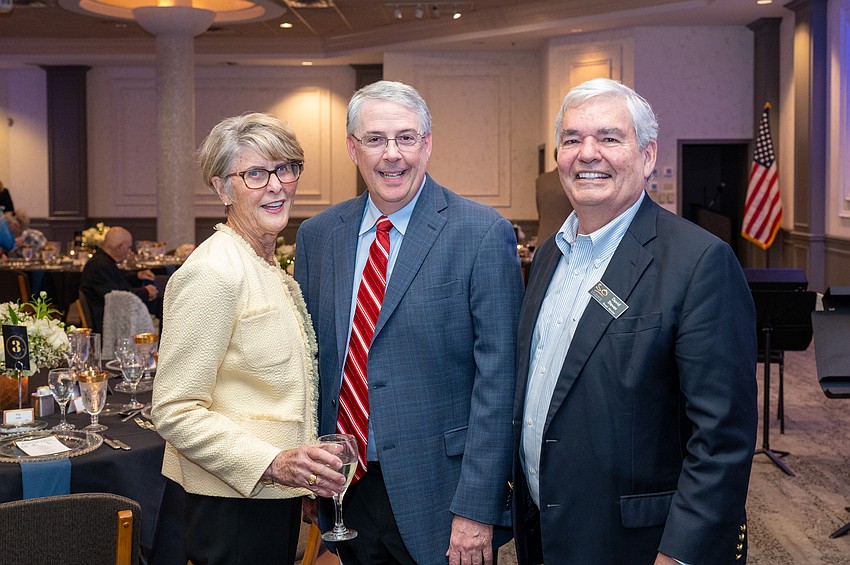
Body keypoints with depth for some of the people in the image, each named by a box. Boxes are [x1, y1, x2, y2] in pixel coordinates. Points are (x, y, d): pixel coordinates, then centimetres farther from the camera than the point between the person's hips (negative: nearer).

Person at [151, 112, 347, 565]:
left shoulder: (270, 269, 12)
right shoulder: (213, 272, -17)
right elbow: (175, 412, -20)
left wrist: (301, 465, 13)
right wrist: (273, 462, -27)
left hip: (276, 493, 9)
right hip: (231, 504, -9)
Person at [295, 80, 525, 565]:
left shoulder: (484, 234, -11)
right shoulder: (317, 236, 5)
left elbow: (497, 379, -13)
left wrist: (476, 509, -16)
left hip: (436, 496, -4)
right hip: (347, 487, 5)